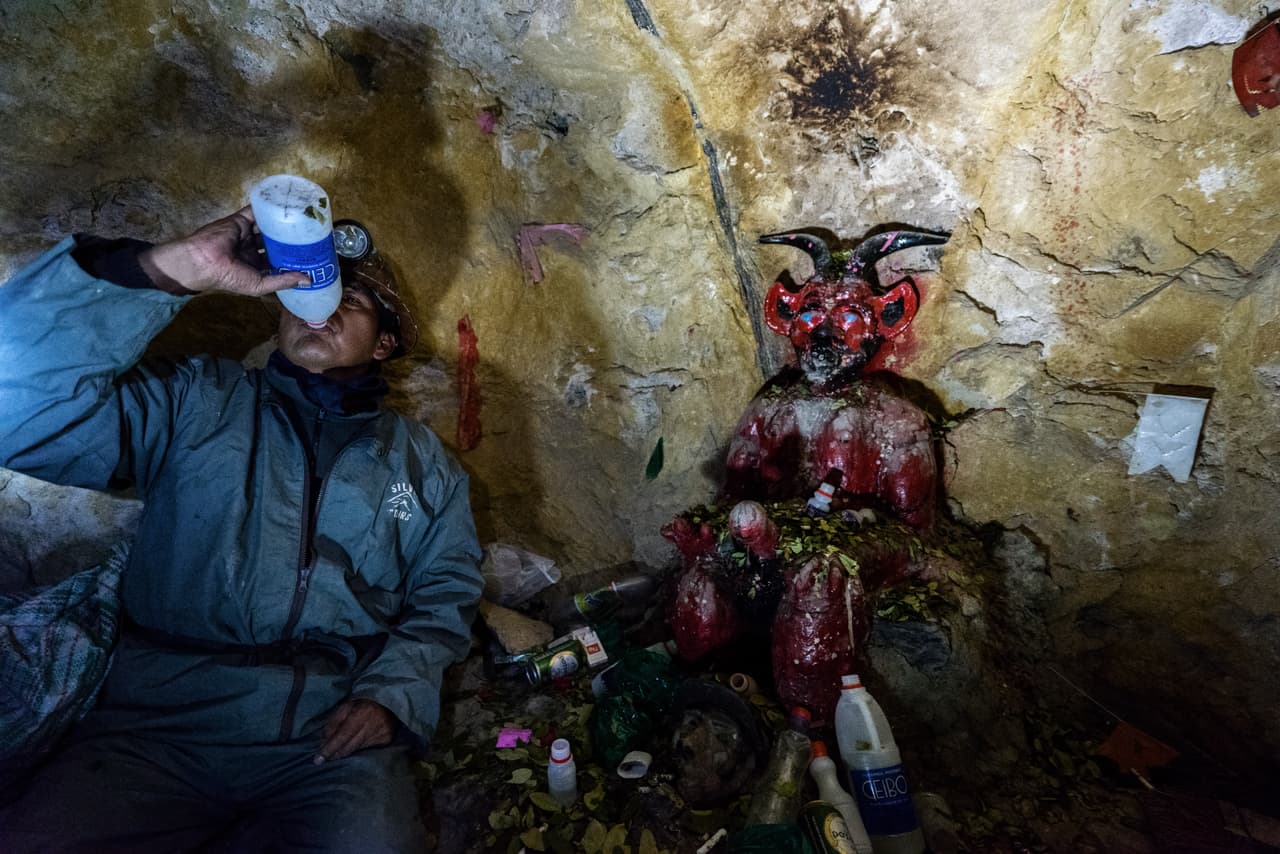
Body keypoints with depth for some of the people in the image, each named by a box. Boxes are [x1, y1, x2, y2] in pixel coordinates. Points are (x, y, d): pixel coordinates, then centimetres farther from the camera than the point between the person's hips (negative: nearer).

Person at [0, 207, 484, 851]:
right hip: (158, 727, 0)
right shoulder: (193, 404, 7)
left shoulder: (419, 460, 11)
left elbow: (446, 593, 10)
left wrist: (391, 694, -7)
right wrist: (170, 271, -18)